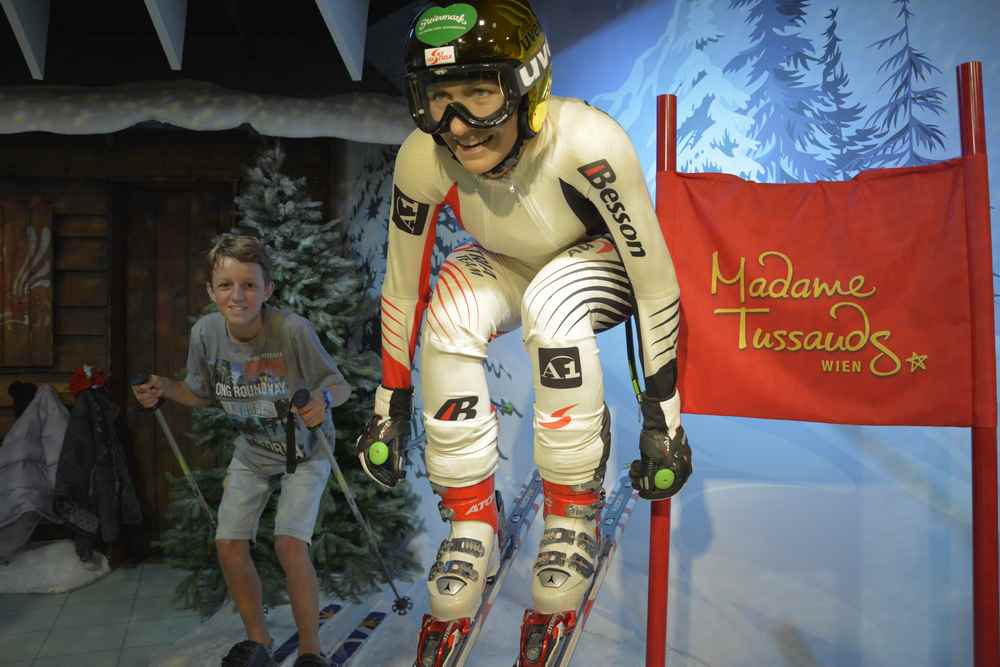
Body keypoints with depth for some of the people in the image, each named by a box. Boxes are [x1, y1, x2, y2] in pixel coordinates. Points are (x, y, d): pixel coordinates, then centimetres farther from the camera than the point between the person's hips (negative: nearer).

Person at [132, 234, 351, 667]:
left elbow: (340, 386, -20)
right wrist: (165, 388, -16)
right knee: (229, 545, 2)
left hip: (305, 452, -5)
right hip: (251, 453, 5)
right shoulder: (206, 332, -16)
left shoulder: (293, 331, -30)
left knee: (289, 544, -18)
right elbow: (205, 395, 2)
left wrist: (323, 398, -42)